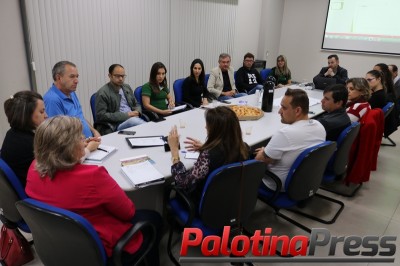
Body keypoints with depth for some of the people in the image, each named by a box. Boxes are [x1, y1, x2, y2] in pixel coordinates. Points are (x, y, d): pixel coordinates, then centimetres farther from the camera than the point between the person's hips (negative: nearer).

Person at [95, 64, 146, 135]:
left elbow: (136, 105, 25)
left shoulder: (127, 87, 16)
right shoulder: (102, 93, -3)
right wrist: (126, 115, -14)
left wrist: (137, 112, -1)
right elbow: (101, 115, -10)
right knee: (133, 121, -36)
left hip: (133, 118, 6)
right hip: (116, 125, -5)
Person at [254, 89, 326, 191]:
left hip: (279, 186, -7)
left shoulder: (285, 133, -31)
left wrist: (263, 152, 4)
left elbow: (259, 161, -18)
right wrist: (268, 150, 9)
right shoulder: (319, 127, -7)